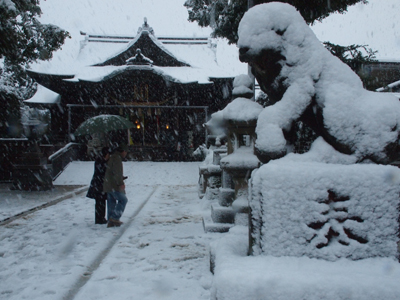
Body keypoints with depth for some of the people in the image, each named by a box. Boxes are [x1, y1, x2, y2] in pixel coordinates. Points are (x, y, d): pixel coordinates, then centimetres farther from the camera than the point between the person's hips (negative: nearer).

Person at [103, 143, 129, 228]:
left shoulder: (112, 158, 20)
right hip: (114, 185, -10)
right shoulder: (117, 158, -12)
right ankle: (115, 218, -6)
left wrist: (121, 178, 24)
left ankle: (111, 222, 14)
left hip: (108, 185, 10)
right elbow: (117, 172, -22)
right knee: (123, 200, -4)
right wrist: (121, 183, -25)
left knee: (111, 202, 11)